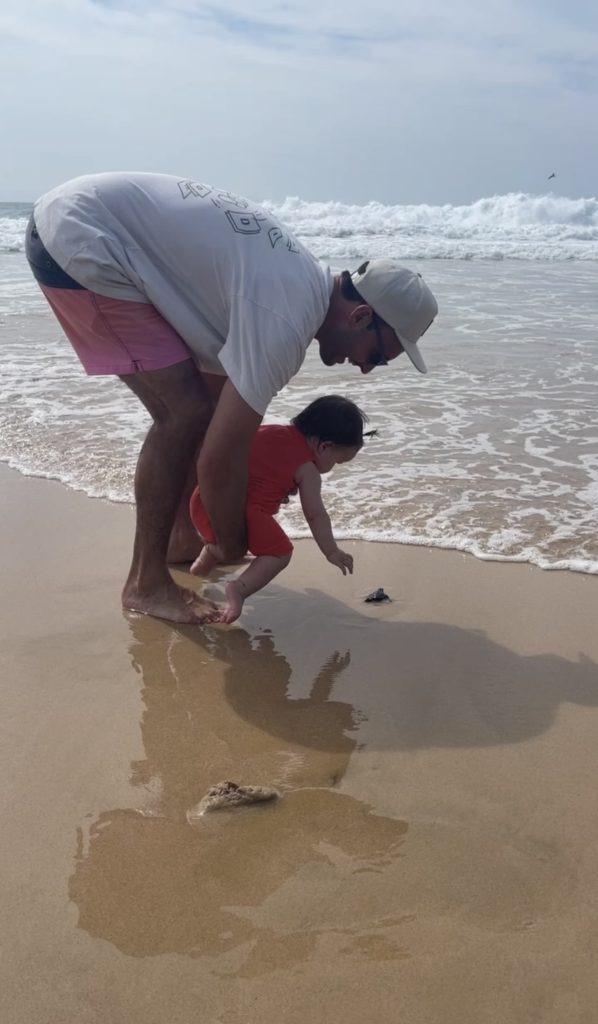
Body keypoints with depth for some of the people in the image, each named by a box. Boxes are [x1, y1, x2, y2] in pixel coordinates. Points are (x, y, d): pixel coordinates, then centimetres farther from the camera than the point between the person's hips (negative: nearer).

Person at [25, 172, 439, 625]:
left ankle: (183, 537, 25)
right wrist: (233, 545, -4)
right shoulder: (286, 322, -23)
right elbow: (218, 460, -21)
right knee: (186, 411, -13)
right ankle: (146, 582, 0)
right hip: (78, 239, -10)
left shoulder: (306, 281, 7)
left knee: (207, 403, 11)